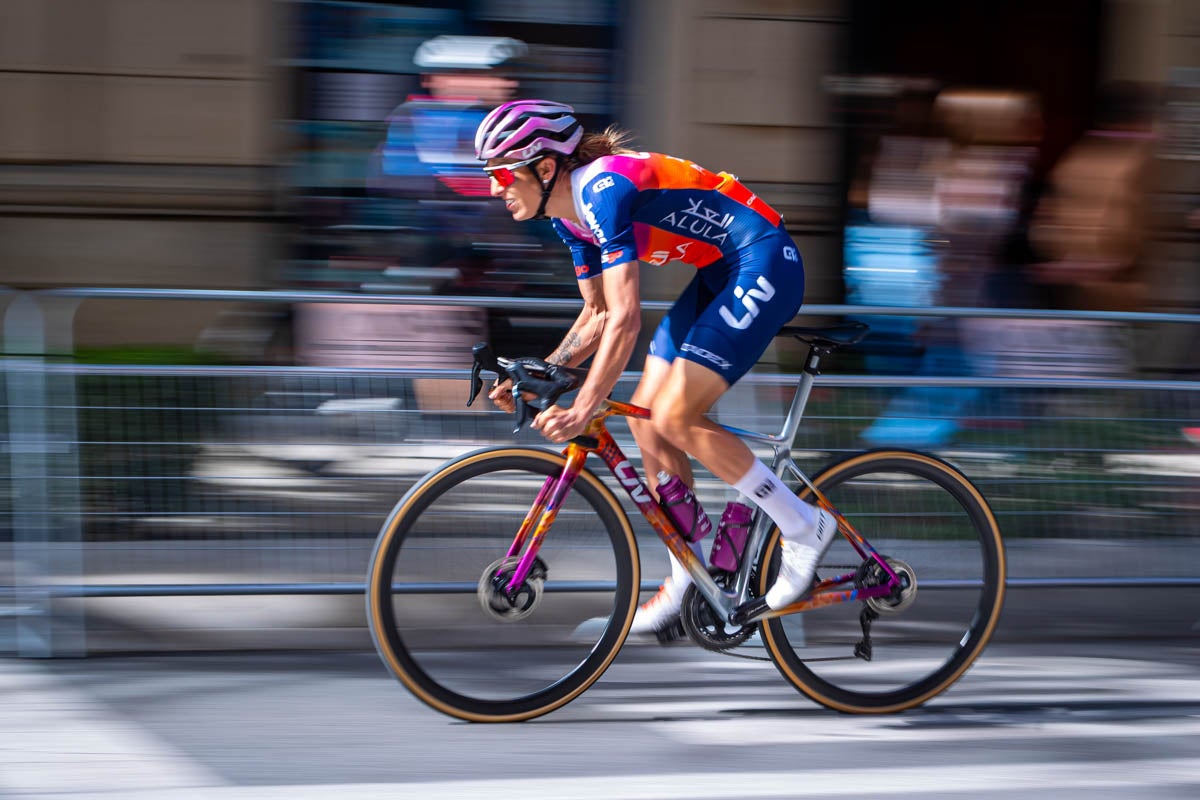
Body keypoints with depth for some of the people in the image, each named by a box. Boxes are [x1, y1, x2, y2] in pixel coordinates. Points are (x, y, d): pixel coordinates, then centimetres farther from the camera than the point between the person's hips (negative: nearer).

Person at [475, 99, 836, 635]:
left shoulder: (604, 189, -24)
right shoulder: (570, 214, 5)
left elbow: (625, 319, -31)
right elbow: (599, 313, 14)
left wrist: (583, 409, -35)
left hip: (764, 265, -10)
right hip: (720, 275, 10)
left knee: (674, 415, -16)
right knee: (645, 414, 4)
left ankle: (804, 527, -4)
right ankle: (688, 578, 13)